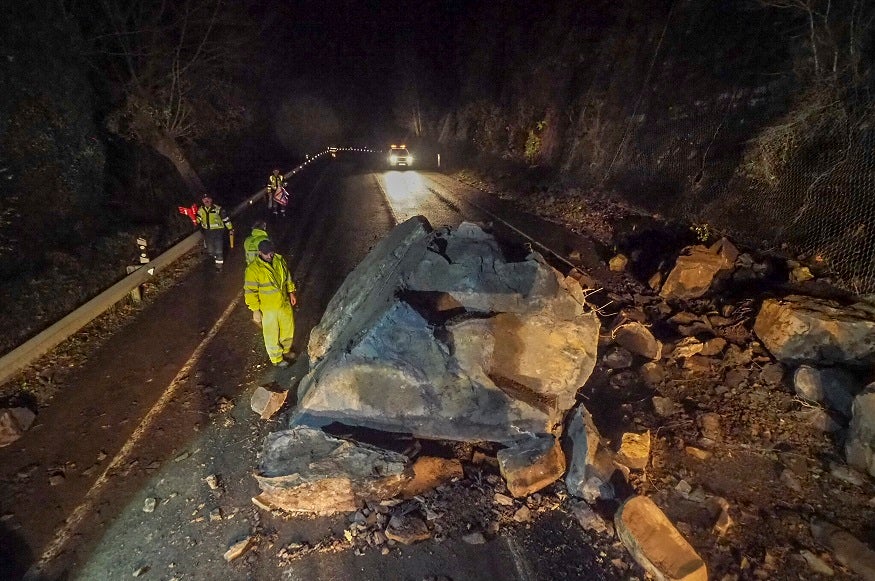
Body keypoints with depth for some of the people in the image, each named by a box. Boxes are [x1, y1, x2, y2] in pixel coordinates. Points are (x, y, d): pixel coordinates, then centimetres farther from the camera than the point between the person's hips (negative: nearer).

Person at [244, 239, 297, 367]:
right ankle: (277, 358, 36)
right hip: (268, 308, -6)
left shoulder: (280, 260, -7)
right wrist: (255, 311, -16)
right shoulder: (253, 269, -24)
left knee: (288, 328, 23)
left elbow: (287, 277, 10)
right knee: (272, 334, 12)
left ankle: (285, 350, 50)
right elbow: (250, 292, -19)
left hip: (285, 303, 6)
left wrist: (291, 293, 12)